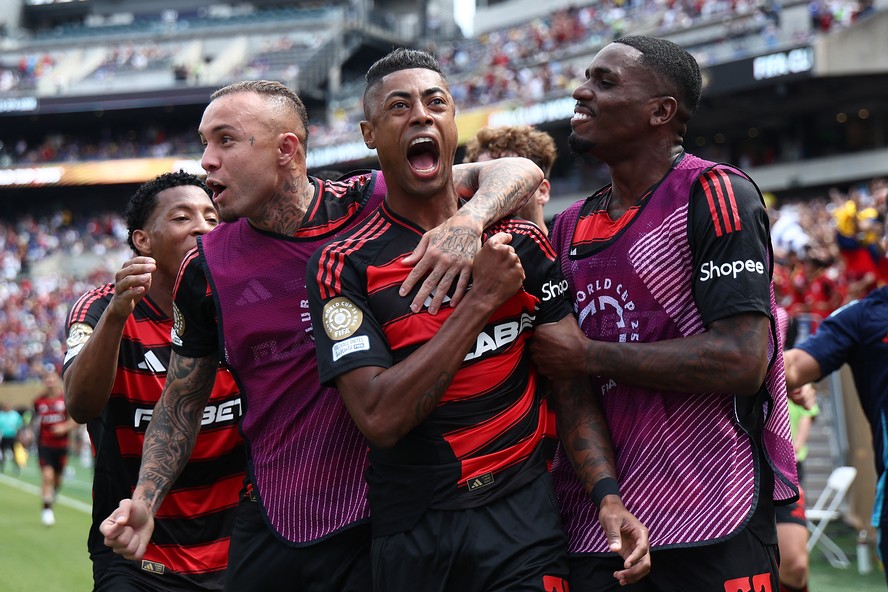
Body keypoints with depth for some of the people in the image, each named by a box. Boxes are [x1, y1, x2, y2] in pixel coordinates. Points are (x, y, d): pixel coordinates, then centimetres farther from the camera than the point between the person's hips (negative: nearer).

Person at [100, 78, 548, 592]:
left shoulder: (373, 203, -5)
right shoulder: (206, 268, 2)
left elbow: (519, 172, -6)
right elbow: (182, 402, 12)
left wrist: (469, 222, -27)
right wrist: (144, 503, -1)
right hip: (270, 527, 3)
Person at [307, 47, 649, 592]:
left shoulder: (522, 243, 4)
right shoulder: (344, 265, -5)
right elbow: (380, 418, -17)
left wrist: (608, 496, -12)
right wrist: (483, 297, -17)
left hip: (522, 514, 1)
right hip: (411, 534, -1)